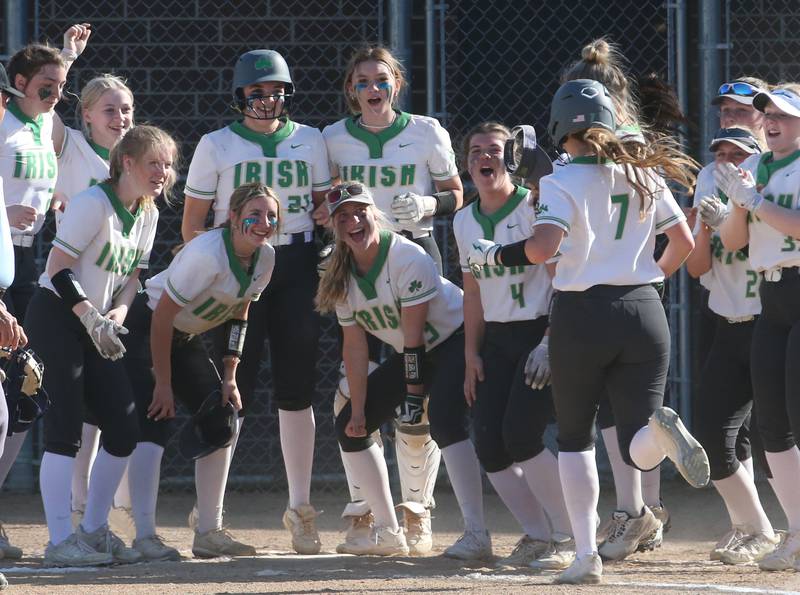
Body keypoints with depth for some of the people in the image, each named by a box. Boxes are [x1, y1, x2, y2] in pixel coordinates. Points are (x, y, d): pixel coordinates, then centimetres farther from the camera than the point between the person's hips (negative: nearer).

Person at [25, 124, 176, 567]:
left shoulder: (147, 214, 9)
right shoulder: (94, 203, -17)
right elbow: (58, 267, -20)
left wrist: (118, 313, -5)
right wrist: (93, 318, -24)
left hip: (95, 326, 9)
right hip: (55, 315, -9)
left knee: (124, 427, 3)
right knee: (65, 427, -15)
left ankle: (94, 530, 15)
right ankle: (60, 542, -16)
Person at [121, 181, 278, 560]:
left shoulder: (264, 258, -7)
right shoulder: (208, 255, -31)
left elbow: (238, 315, 7)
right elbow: (163, 317, -27)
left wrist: (229, 376, 0)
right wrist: (163, 383, -23)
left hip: (186, 338, 9)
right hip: (145, 328, -9)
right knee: (155, 422, -20)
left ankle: (209, 532, 10)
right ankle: (145, 536, -23)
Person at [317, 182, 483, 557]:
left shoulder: (408, 259, -26)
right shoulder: (342, 277, -5)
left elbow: (414, 336, -25)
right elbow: (354, 346, -3)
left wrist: (414, 396, -25)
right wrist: (358, 410, -7)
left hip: (455, 340, -8)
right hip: (409, 356, 8)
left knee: (444, 420, -31)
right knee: (349, 426, 6)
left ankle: (476, 533, -36)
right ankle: (387, 533, 13)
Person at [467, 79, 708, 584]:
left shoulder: (562, 183, -7)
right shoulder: (644, 176, 7)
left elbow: (542, 248, -21)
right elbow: (684, 242, 10)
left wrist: (494, 255, -3)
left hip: (581, 317, -3)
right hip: (644, 311, 3)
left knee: (575, 438, 14)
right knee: (639, 448, 2)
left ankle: (586, 553, 3)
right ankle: (658, 425, -35)